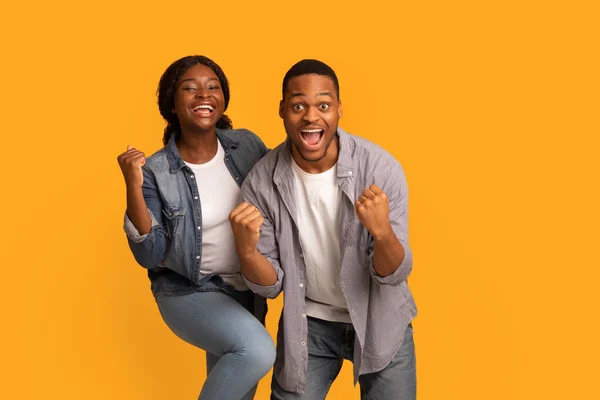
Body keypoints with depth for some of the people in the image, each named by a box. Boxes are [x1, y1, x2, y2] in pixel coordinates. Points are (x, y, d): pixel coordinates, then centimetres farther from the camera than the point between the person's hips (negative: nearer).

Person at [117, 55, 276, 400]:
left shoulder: (247, 145, -6)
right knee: (258, 350, -29)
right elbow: (150, 256, -20)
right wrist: (134, 187, -30)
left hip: (248, 288, 5)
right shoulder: (156, 172, -16)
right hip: (189, 292, -5)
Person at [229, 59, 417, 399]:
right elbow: (271, 285, -10)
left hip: (379, 320, -1)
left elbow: (395, 275, -17)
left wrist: (382, 231, -38)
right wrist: (246, 250, -31)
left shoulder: (381, 168, -22)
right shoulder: (261, 182, -17)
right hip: (308, 323, 1)